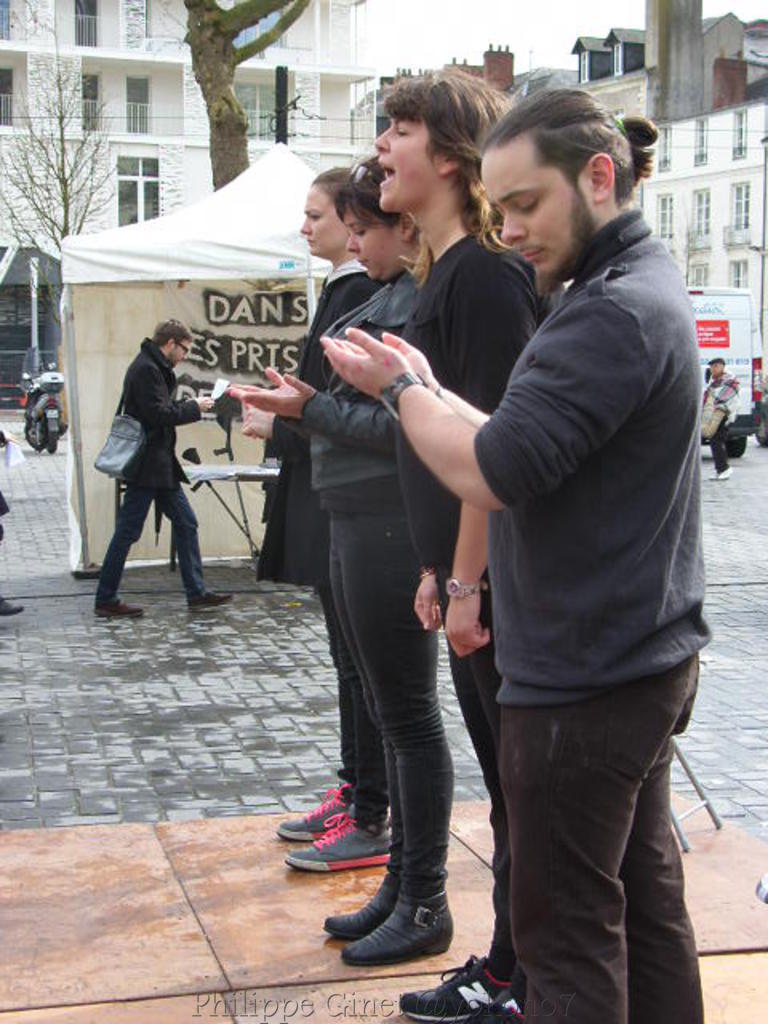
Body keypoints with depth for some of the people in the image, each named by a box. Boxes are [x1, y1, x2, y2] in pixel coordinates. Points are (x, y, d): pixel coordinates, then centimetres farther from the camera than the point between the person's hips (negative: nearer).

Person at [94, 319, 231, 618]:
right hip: (146, 466, -11)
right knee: (128, 531, -3)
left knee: (186, 523, 11)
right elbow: (158, 414, -21)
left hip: (161, 465, 11)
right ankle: (105, 600, 5)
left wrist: (187, 404, 5)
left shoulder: (154, 367, 16)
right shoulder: (145, 369, -16)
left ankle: (196, 593, 16)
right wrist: (193, 408, -10)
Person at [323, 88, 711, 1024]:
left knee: (566, 928, 1)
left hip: (584, 679, -10)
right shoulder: (641, 287, 14)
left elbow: (494, 474, -26)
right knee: (645, 894, 18)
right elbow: (534, 448, 14)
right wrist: (427, 390, 6)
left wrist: (400, 388, -11)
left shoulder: (613, 312, -20)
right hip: (645, 657, 10)